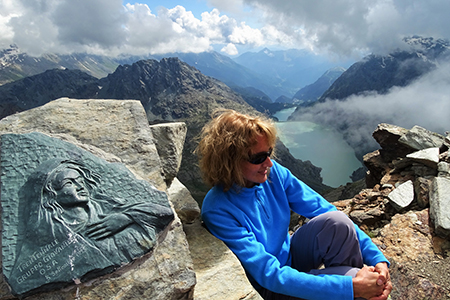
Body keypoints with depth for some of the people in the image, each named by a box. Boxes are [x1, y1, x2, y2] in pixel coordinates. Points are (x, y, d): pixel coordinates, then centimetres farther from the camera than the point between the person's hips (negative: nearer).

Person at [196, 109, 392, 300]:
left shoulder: (273, 172, -13)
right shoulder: (217, 211, -29)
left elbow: (322, 209, -10)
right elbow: (271, 274, -31)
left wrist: (377, 258, -18)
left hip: (290, 258, 5)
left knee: (338, 222, -22)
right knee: (353, 282, -24)